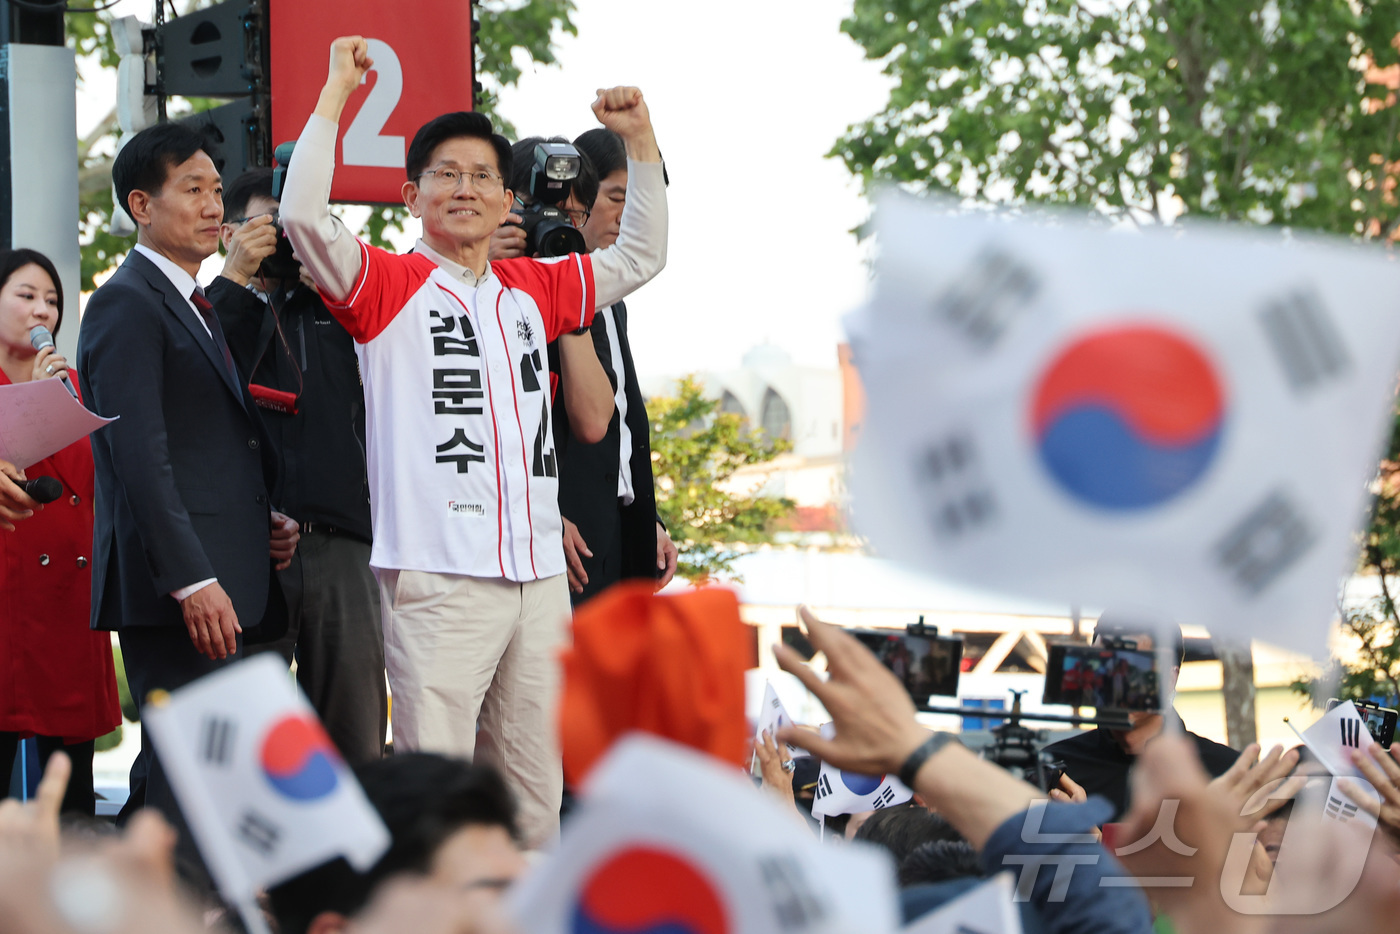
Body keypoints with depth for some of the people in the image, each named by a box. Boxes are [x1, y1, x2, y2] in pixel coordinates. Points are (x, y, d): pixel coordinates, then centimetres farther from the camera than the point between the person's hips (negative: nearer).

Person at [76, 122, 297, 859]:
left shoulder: (197, 305, 23)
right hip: (172, 593, -9)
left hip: (221, 586, 9)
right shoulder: (127, 304, -7)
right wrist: (192, 581, -21)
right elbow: (140, 457, -15)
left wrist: (264, 520, 8)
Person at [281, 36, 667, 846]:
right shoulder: (388, 286, 1)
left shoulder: (533, 290, 18)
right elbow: (304, 214, -14)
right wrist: (337, 92, -11)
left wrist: (641, 141, 21)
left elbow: (640, 257, 29)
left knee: (533, 794, 10)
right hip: (438, 576, -6)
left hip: (539, 575, 6)